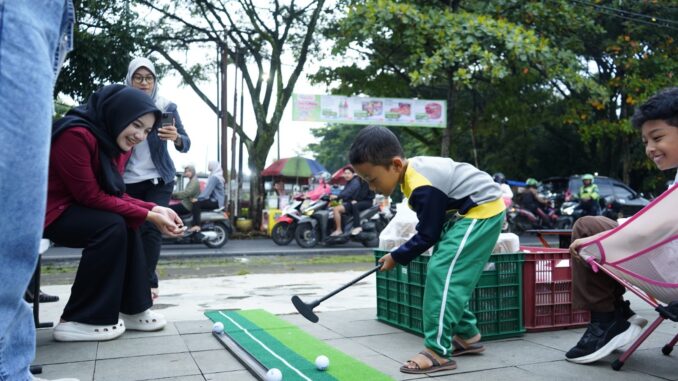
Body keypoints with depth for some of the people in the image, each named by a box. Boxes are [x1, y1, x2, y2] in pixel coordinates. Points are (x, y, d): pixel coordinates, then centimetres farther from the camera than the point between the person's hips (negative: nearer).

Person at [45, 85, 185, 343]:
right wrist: (148, 215, -24)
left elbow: (113, 193, 3)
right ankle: (80, 320, -16)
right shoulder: (76, 135, -26)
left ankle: (132, 309, 1)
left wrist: (154, 209, -13)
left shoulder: (111, 140, 3)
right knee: (111, 225, -25)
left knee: (128, 225, -3)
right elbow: (91, 196, -25)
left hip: (72, 207, 9)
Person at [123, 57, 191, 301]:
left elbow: (185, 145, -11)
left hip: (159, 180, -1)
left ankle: (147, 281, -4)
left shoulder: (167, 107, -6)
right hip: (127, 181, 1)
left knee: (151, 228, -12)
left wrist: (176, 138, -33)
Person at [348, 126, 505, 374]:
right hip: (467, 211, 10)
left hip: (482, 210, -10)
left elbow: (427, 235, -18)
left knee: (442, 273, -15)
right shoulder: (413, 168, 1)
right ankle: (466, 335, 26)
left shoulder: (423, 188, -29)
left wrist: (396, 257, -5)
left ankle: (438, 351, -12)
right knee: (451, 275, 13)